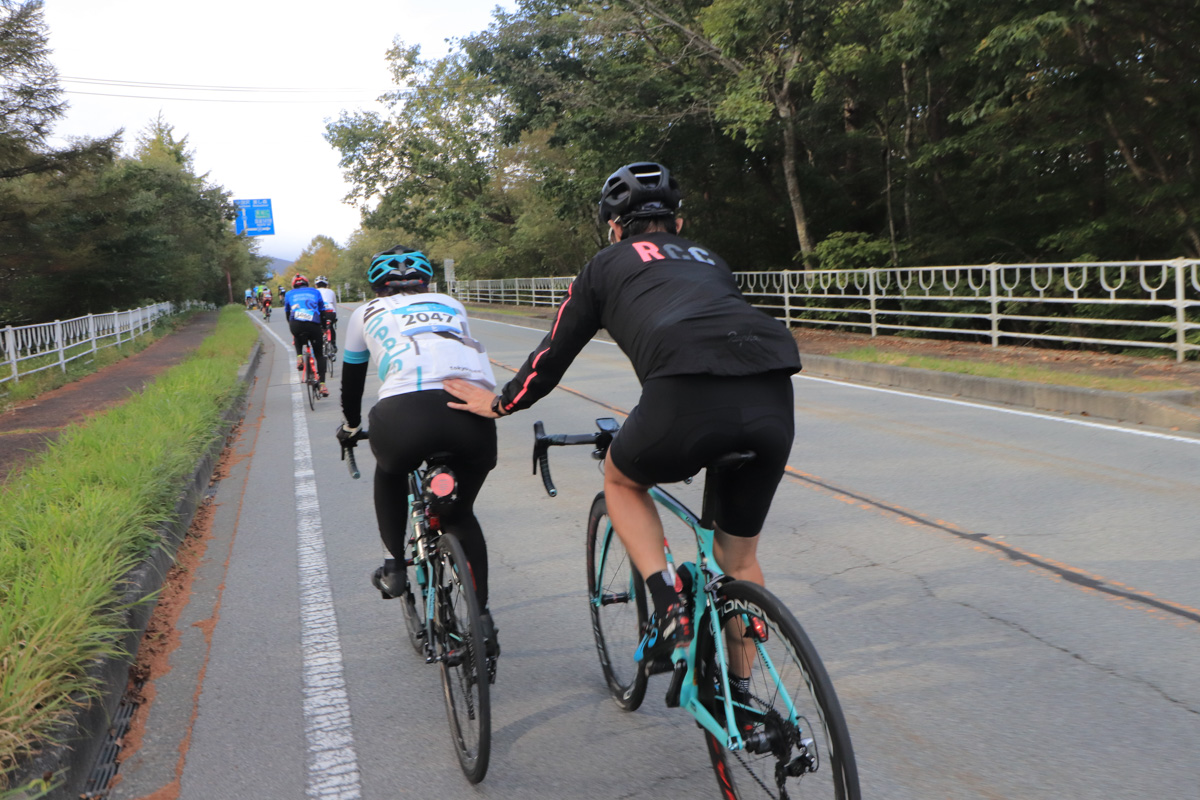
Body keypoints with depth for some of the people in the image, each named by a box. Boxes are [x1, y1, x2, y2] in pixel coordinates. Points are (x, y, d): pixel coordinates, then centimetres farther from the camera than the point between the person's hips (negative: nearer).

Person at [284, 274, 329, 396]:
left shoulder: (290, 294, 26)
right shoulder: (315, 292, 25)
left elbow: (287, 314, 33)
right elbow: (322, 311, 27)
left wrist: (293, 330, 47)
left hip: (296, 324, 1)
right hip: (314, 325, 0)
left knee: (297, 338, 39)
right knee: (319, 355, 15)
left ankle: (299, 357, 14)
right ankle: (322, 384, 7)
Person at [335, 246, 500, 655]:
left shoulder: (367, 312, 30)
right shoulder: (450, 305, 35)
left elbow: (351, 380, 42)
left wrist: (350, 425, 60)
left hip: (407, 411, -2)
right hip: (476, 411, 2)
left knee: (390, 473, 36)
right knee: (461, 513, 27)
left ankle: (395, 567, 33)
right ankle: (482, 617, 24)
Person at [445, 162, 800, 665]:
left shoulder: (608, 264, 24)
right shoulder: (710, 261, 35)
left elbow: (554, 353, 28)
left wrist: (499, 404, 45)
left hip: (686, 396, -4)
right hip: (773, 399, 5)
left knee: (621, 480, 29)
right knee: (739, 558, 24)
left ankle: (668, 604, 12)